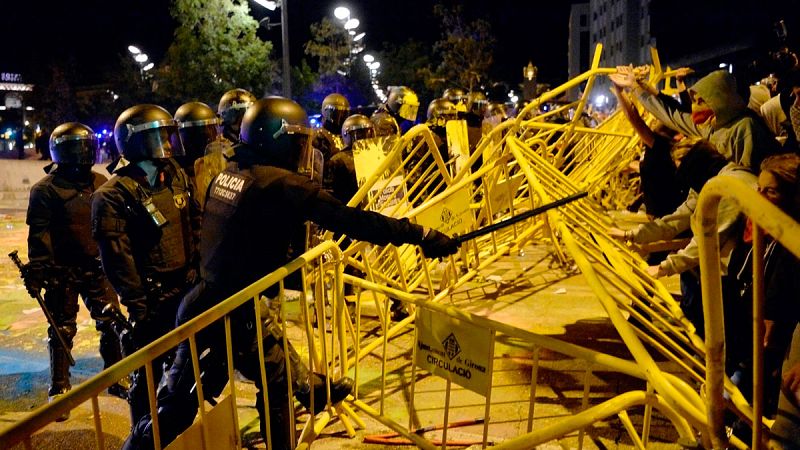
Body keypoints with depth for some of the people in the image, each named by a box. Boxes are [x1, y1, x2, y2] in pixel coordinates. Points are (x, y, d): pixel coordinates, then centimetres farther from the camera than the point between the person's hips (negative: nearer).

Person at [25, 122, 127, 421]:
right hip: (62, 272, -4)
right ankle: (59, 390, 22)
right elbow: (39, 234, -11)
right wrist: (36, 271, -14)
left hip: (98, 269, 4)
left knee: (111, 324, 7)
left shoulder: (101, 184, 7)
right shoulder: (46, 189, -8)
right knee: (62, 331, 7)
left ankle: (117, 379, 23)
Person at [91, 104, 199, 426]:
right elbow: (117, 256, -17)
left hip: (187, 288, 7)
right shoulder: (113, 195, -14)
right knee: (147, 375, 6)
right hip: (152, 299, -7)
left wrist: (198, 272, 12)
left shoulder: (176, 177, 6)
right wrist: (136, 306, -18)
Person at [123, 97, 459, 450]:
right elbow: (349, 219, -23)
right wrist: (421, 235, -18)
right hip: (233, 314, -7)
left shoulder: (228, 174, 4)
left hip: (206, 301, 7)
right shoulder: (280, 183, -20)